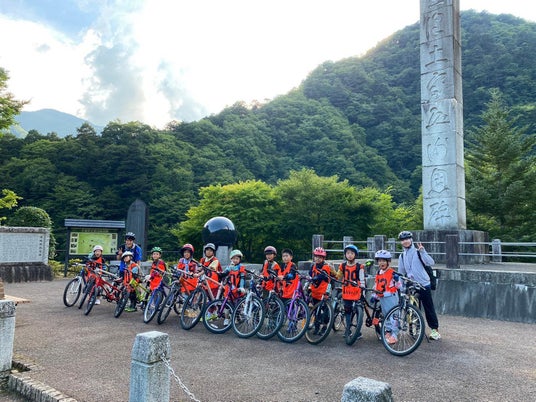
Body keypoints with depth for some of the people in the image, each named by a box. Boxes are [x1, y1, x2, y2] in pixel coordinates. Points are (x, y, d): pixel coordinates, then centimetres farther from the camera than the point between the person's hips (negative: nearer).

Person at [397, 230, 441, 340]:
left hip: (424, 284, -4)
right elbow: (401, 273, 16)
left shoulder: (418, 252, -5)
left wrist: (422, 251, -27)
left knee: (429, 307, 1)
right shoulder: (402, 256, 9)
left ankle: (435, 329, 10)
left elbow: (430, 263, -20)